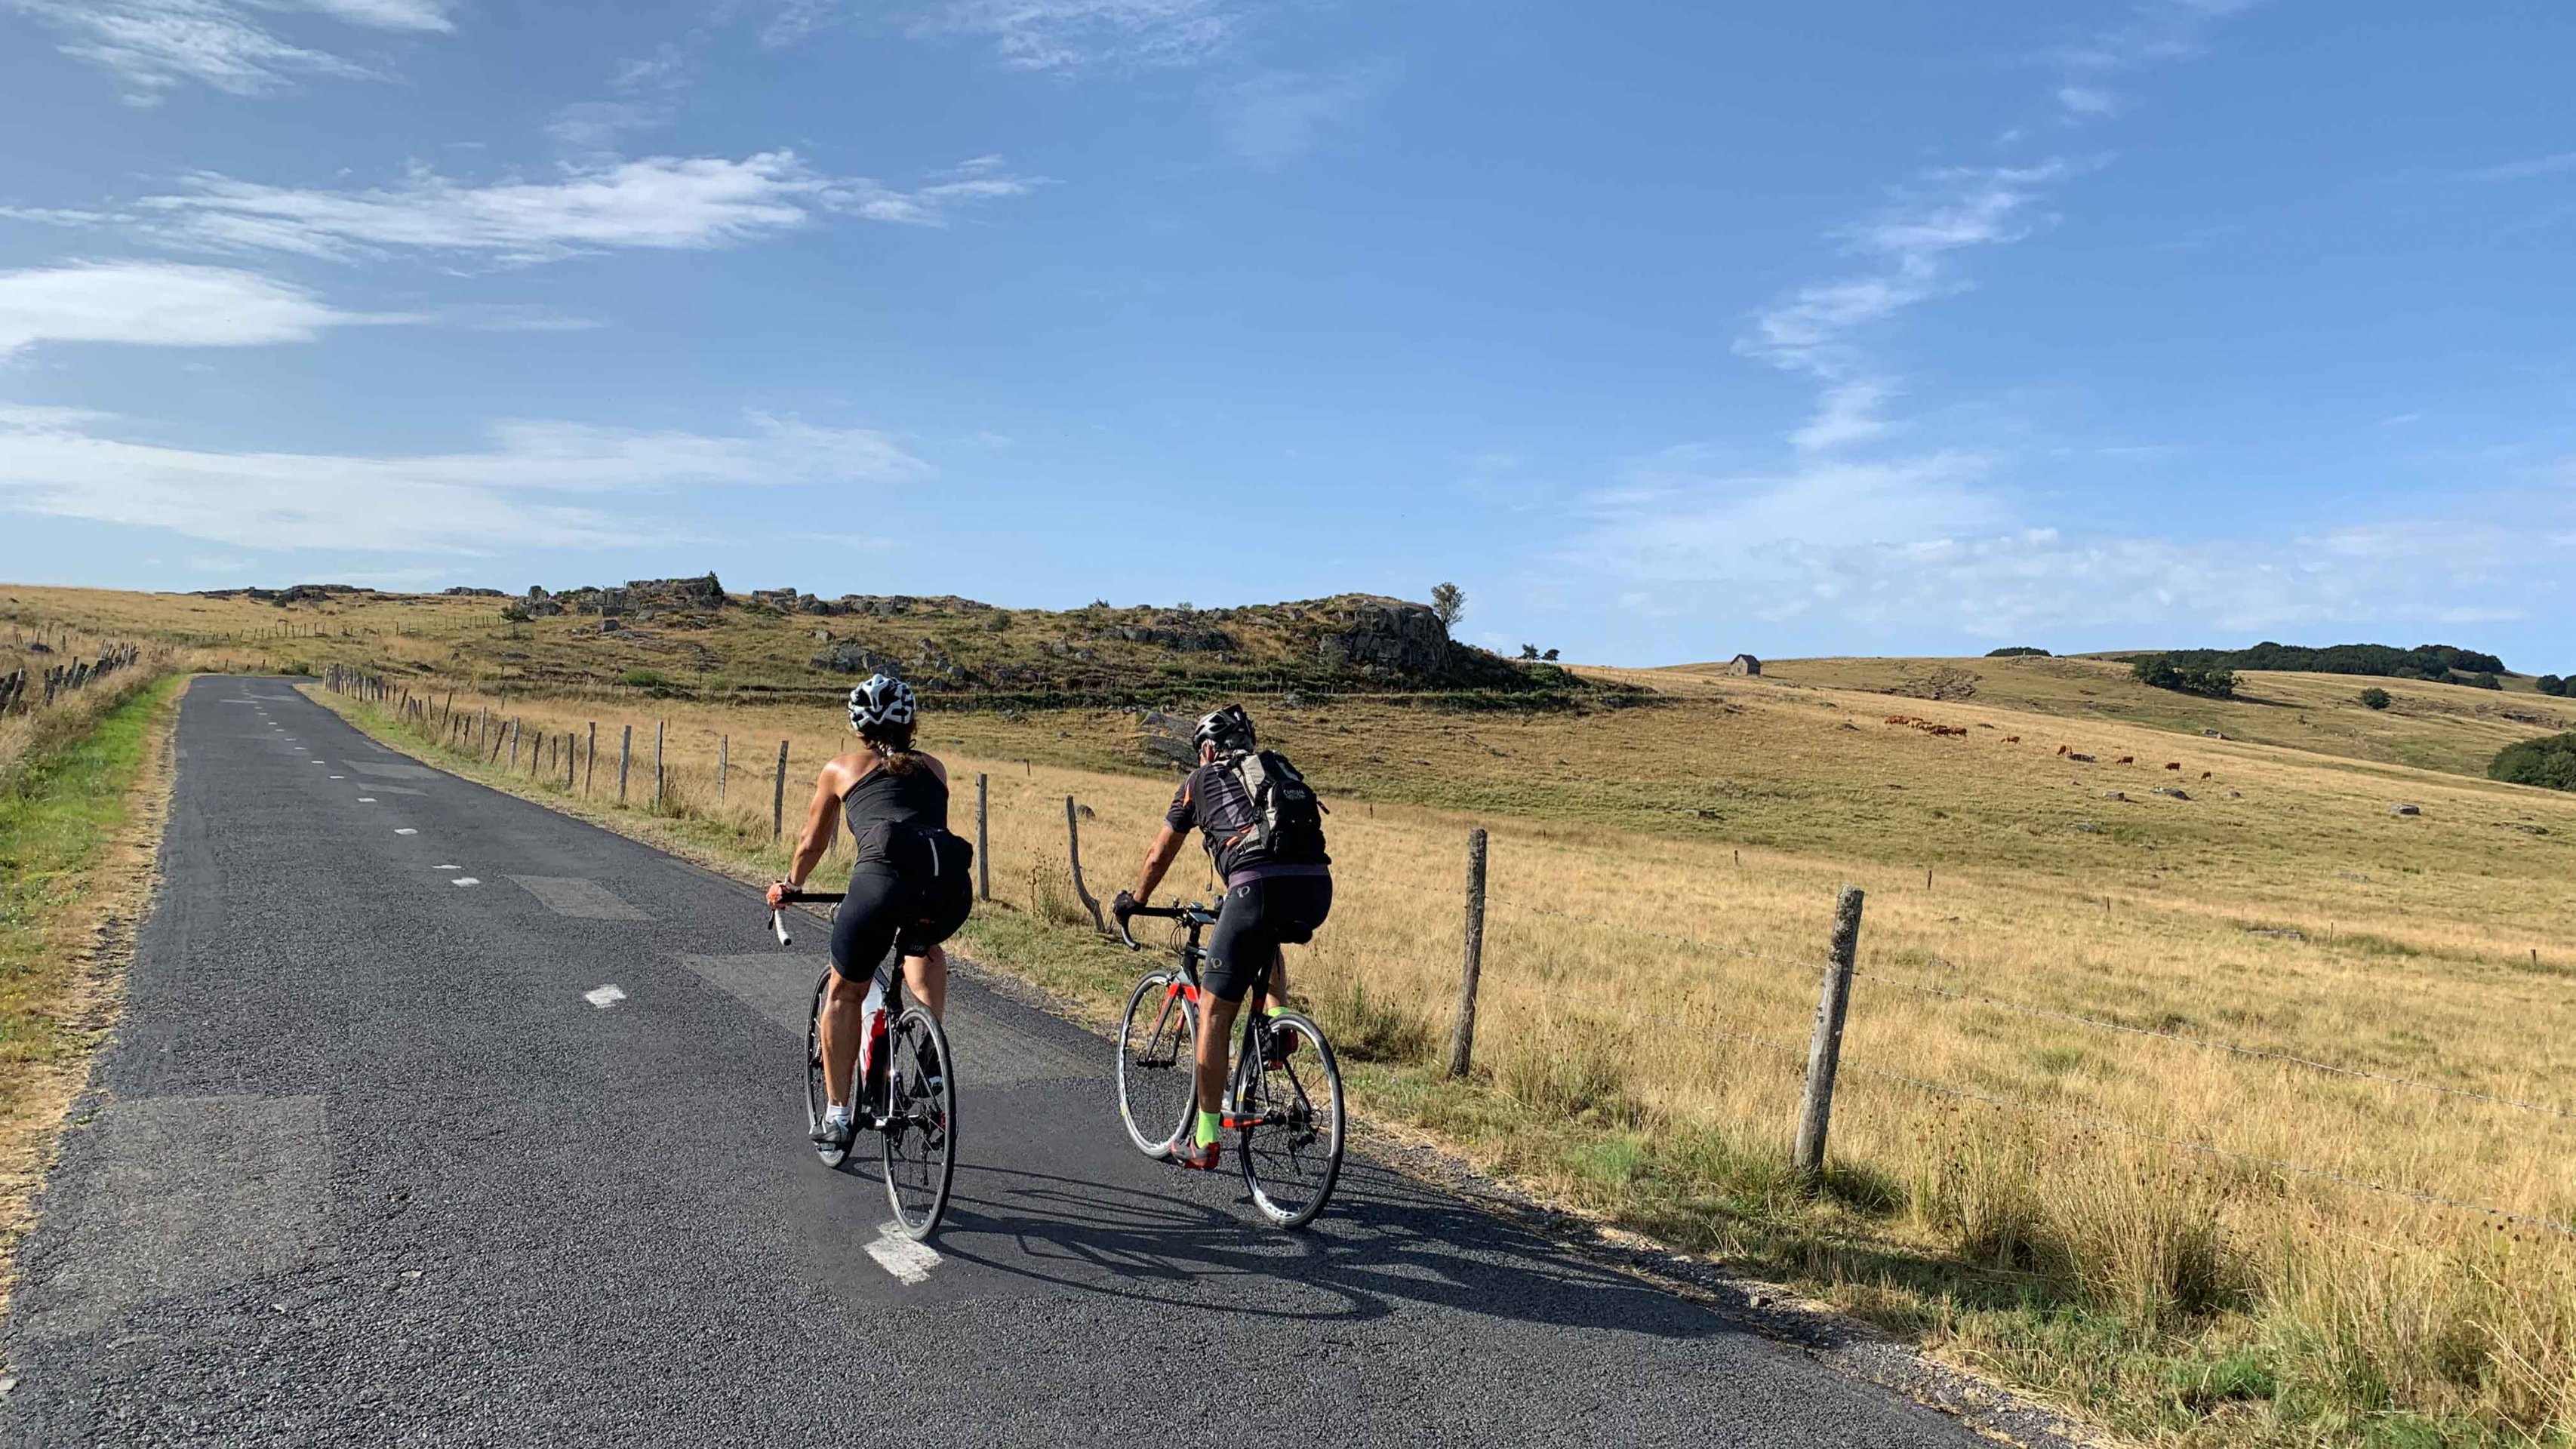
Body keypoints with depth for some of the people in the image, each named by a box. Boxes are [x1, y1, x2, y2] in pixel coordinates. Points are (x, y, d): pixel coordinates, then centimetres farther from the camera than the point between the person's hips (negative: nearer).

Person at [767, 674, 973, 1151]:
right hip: (953, 883, 3)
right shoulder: (934, 768, 30)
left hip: (885, 876, -2)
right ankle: (934, 1053, 23)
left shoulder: (841, 769, 25)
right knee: (923, 946, 38)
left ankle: (837, 1117, 26)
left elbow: (811, 844, 37)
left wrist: (789, 886, 56)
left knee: (845, 993, 22)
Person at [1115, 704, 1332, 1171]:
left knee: (1214, 1013, 10)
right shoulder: (1281, 770, 30)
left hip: (1259, 887, -5)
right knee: (1268, 934, 41)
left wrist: (1135, 899, 48)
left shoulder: (1203, 779, 20)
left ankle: (1205, 1142, 14)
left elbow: (1158, 856, 28)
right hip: (1316, 887, 5)